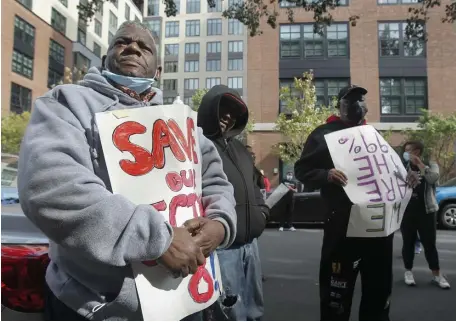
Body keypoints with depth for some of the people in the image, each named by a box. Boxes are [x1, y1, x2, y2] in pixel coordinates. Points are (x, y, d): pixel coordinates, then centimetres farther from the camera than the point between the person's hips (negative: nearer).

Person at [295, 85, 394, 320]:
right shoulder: (325, 133, 0)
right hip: (343, 223, -6)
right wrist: (326, 175, -24)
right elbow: (302, 170, -5)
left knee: (379, 286, 18)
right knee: (337, 288, 1)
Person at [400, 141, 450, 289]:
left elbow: (433, 178, -17)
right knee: (408, 243, 6)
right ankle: (408, 272, 18)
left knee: (429, 243, 1)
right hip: (406, 211, 2)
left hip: (425, 211, -1)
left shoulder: (431, 165, 3)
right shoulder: (403, 166, 8)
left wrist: (419, 164, -19)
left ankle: (436, 275, 12)